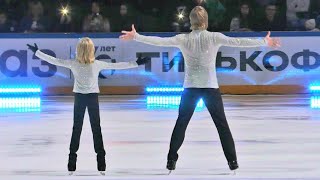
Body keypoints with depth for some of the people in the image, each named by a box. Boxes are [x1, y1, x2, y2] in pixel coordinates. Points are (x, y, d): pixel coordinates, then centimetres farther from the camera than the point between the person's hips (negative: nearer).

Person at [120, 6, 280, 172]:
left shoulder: (183, 39, -3)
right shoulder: (214, 37, -6)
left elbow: (159, 41, -2)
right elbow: (238, 42, -7)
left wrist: (136, 37, 8)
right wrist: (265, 42, 0)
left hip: (190, 87, 1)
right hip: (211, 87, -1)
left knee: (181, 123, 12)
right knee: (222, 124, 9)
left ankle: (171, 160, 11)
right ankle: (232, 161, 8)